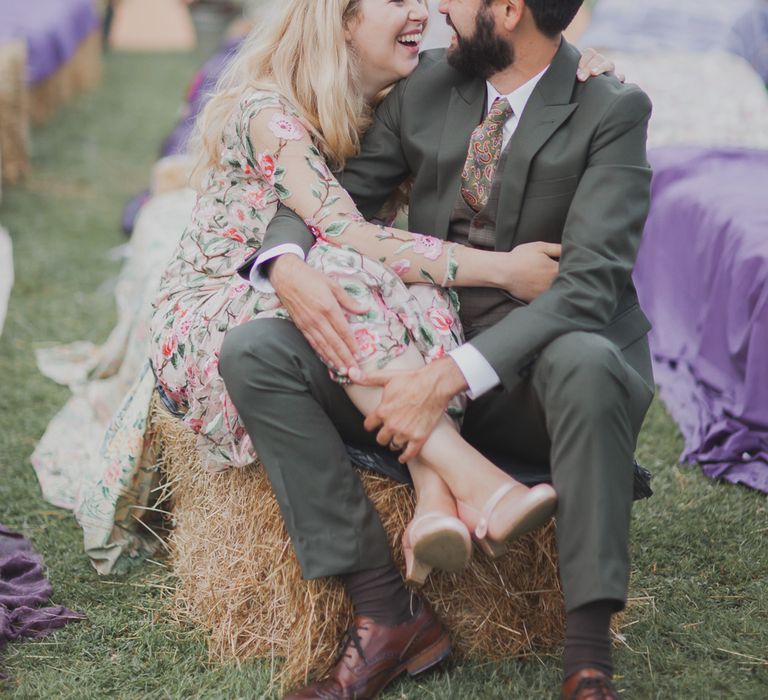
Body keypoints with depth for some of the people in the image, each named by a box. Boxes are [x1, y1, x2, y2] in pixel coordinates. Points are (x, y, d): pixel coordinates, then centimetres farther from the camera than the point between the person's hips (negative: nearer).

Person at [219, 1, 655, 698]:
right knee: (252, 351, -16)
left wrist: (454, 375, -30)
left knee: (585, 362, -39)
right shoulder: (426, 86, 6)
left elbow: (589, 287, -19)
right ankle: (386, 614, -20)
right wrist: (288, 264, -13)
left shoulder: (613, 111, -10)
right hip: (423, 360, 5)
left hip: (536, 379, -4)